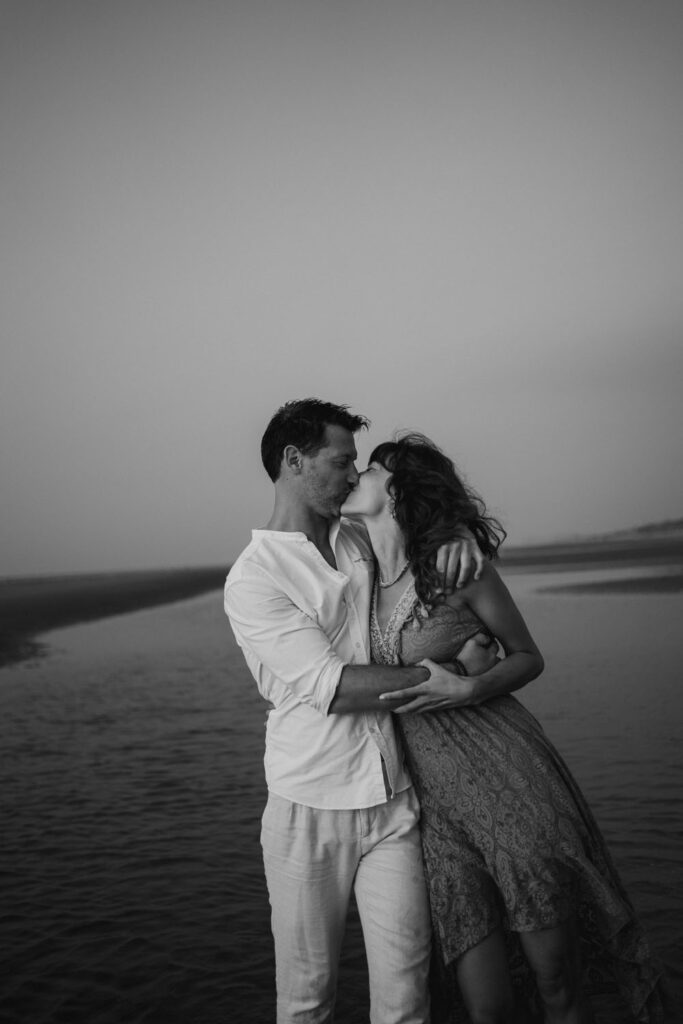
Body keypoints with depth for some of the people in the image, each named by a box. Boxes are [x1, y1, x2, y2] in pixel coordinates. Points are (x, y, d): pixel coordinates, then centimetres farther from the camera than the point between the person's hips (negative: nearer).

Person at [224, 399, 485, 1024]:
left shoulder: (359, 543, 10)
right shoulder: (252, 579, -9)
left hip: (392, 800, 4)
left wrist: (456, 537, 3)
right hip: (309, 811, -4)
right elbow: (330, 685, -17)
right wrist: (441, 675, -16)